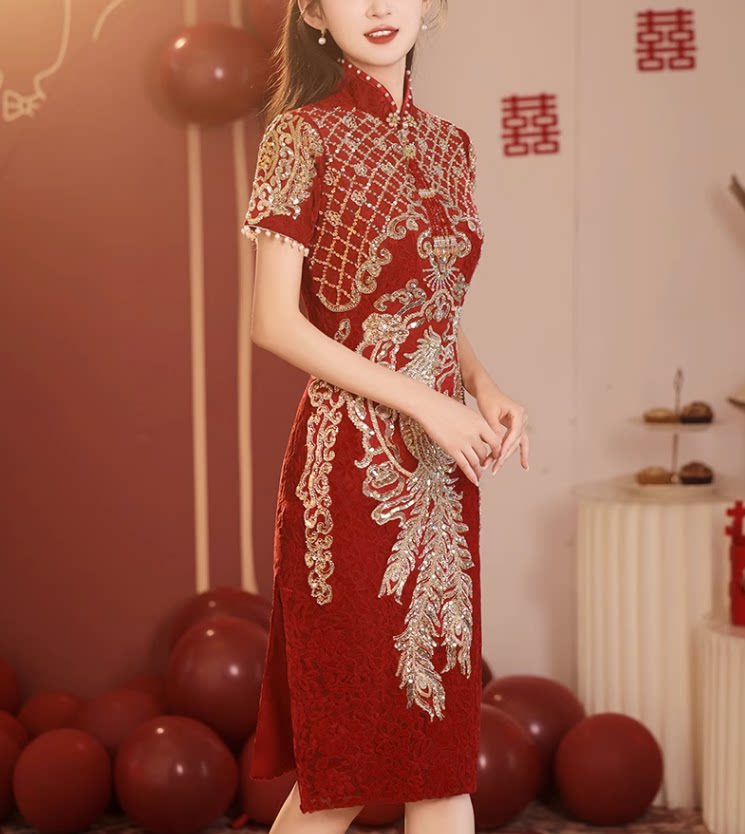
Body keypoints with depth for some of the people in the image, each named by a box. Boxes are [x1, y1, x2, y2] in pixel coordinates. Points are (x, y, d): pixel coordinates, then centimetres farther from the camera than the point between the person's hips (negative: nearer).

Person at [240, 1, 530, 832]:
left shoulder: (448, 144, 12)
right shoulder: (305, 135, -7)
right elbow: (274, 321, -12)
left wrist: (486, 389, 0)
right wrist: (424, 402, -16)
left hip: (441, 468, 6)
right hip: (353, 465, -6)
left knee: (441, 735, 10)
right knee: (352, 750, 1)